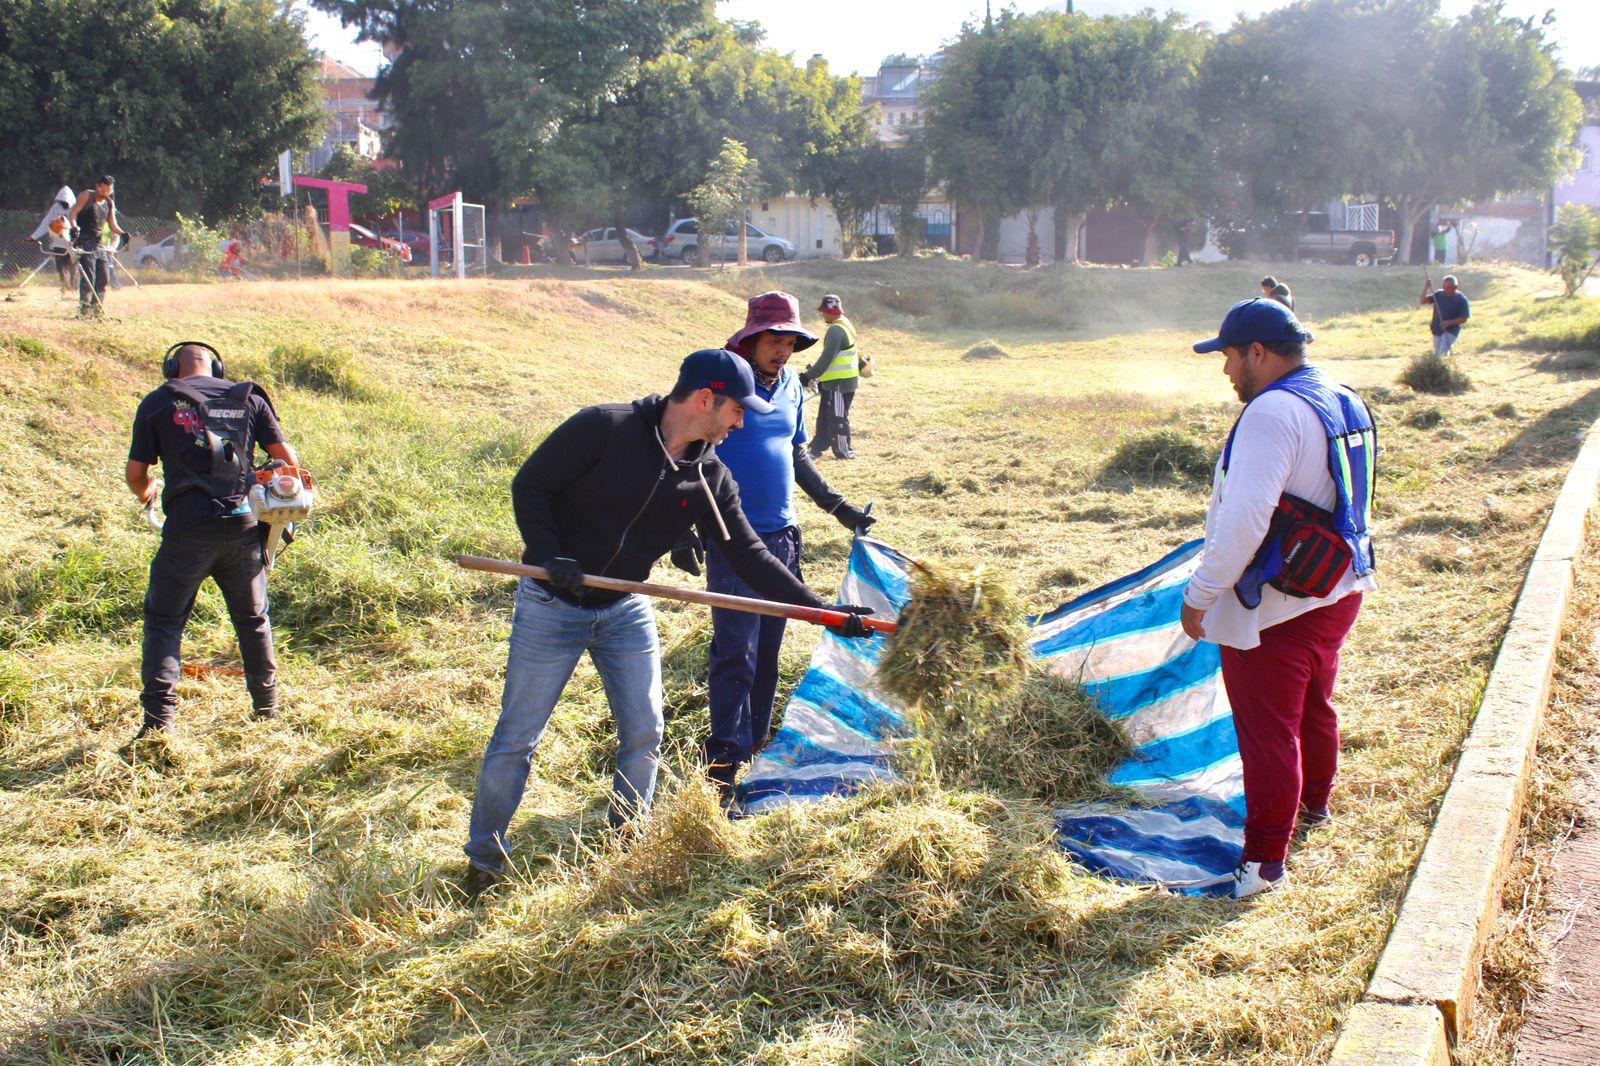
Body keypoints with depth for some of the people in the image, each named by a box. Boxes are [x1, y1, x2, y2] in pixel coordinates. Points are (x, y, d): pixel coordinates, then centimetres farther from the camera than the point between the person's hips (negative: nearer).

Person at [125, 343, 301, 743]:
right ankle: (267, 707, 26)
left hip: (189, 530, -2)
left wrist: (146, 495, 27)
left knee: (164, 622, 8)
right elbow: (286, 458, 6)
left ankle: (158, 720, -1)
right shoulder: (248, 399, 10)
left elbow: (136, 474, 4)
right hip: (244, 527, 2)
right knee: (253, 619, 19)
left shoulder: (157, 403, 4)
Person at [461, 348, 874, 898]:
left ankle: (626, 842, 27)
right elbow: (530, 487, -13)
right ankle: (483, 857, 19)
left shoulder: (710, 477, -4)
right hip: (551, 605, -5)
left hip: (626, 611, 5)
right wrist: (551, 558, -25)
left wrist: (821, 608, -7)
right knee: (517, 737, 2)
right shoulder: (603, 428, -19)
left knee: (644, 734, 6)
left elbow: (748, 554, -1)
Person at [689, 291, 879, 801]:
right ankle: (725, 760, -2)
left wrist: (836, 506, 21)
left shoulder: (791, 386, 10)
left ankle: (756, 744, 23)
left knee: (768, 649, 12)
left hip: (781, 535, 6)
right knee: (736, 652, -8)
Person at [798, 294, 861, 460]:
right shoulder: (845, 326, 14)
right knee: (825, 417, 15)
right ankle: (817, 448, 21)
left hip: (839, 382, -10)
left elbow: (827, 358, -21)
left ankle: (844, 452, 5)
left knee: (837, 418, -2)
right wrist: (814, 371, 17)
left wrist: (809, 376, -15)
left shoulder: (836, 330, -19)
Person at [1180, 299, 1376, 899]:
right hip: (1338, 592, 9)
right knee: (1315, 709, 27)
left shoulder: (1274, 411, -23)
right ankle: (1313, 805, 46)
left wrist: (1201, 594, -22)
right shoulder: (1345, 404, 7)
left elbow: (1245, 518, -29)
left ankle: (1265, 860, 4)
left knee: (1268, 731, -1)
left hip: (1274, 606, -9)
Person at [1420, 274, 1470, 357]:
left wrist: (1449, 322, -26)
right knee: (1436, 354, 15)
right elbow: (1423, 301, -5)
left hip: (1451, 331, -5)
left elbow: (1463, 319, -12)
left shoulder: (1461, 300, -13)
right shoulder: (1439, 294, -2)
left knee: (1442, 354, -21)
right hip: (1437, 330, 5)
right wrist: (1425, 289, -22)